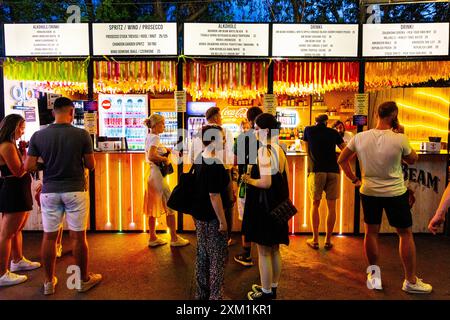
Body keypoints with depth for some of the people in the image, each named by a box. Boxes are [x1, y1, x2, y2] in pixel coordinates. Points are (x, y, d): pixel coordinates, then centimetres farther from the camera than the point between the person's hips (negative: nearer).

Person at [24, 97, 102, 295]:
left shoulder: (38, 136, -3)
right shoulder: (82, 134, -9)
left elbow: (29, 167, -3)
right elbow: (91, 165, -4)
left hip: (49, 191, 2)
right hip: (75, 190, -2)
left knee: (49, 236, 12)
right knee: (78, 236, 7)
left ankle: (49, 282, 24)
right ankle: (84, 280, 20)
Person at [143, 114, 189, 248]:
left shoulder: (149, 137, 12)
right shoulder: (155, 138, -15)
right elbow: (151, 156, -29)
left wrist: (164, 151, 12)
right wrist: (165, 159, -16)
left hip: (151, 173, 10)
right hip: (157, 174, -10)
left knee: (153, 206, 13)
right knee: (170, 205, -1)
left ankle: (153, 238, 21)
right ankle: (174, 238, 7)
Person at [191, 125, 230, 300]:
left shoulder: (199, 160, 5)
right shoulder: (216, 165, -22)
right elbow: (214, 195, -24)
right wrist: (222, 220, -18)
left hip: (200, 215, 9)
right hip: (213, 218, -9)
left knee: (202, 255, 18)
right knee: (218, 257, 5)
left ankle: (202, 293, 30)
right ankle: (215, 295, 15)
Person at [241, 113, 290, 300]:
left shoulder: (264, 151, -19)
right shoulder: (279, 149, 7)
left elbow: (266, 182, -25)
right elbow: (284, 178, 12)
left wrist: (249, 180, -9)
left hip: (263, 206, -9)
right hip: (277, 205, 9)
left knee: (264, 252, 4)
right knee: (274, 250, 18)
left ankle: (266, 293, 17)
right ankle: (273, 288, 33)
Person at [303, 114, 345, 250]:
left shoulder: (308, 130, 12)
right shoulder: (334, 132, 13)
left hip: (316, 170, -1)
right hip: (333, 170, 1)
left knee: (315, 204, 8)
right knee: (331, 206, 7)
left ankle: (315, 240, 11)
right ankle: (328, 240, 13)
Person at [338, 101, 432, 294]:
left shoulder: (360, 138, -8)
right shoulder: (399, 139, -16)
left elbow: (341, 160, 1)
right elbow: (412, 160, 2)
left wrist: (354, 179, 9)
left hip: (369, 192, 3)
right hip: (395, 193, -2)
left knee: (371, 233, 14)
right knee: (406, 234, 12)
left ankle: (374, 276, 27)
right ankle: (411, 281, 22)